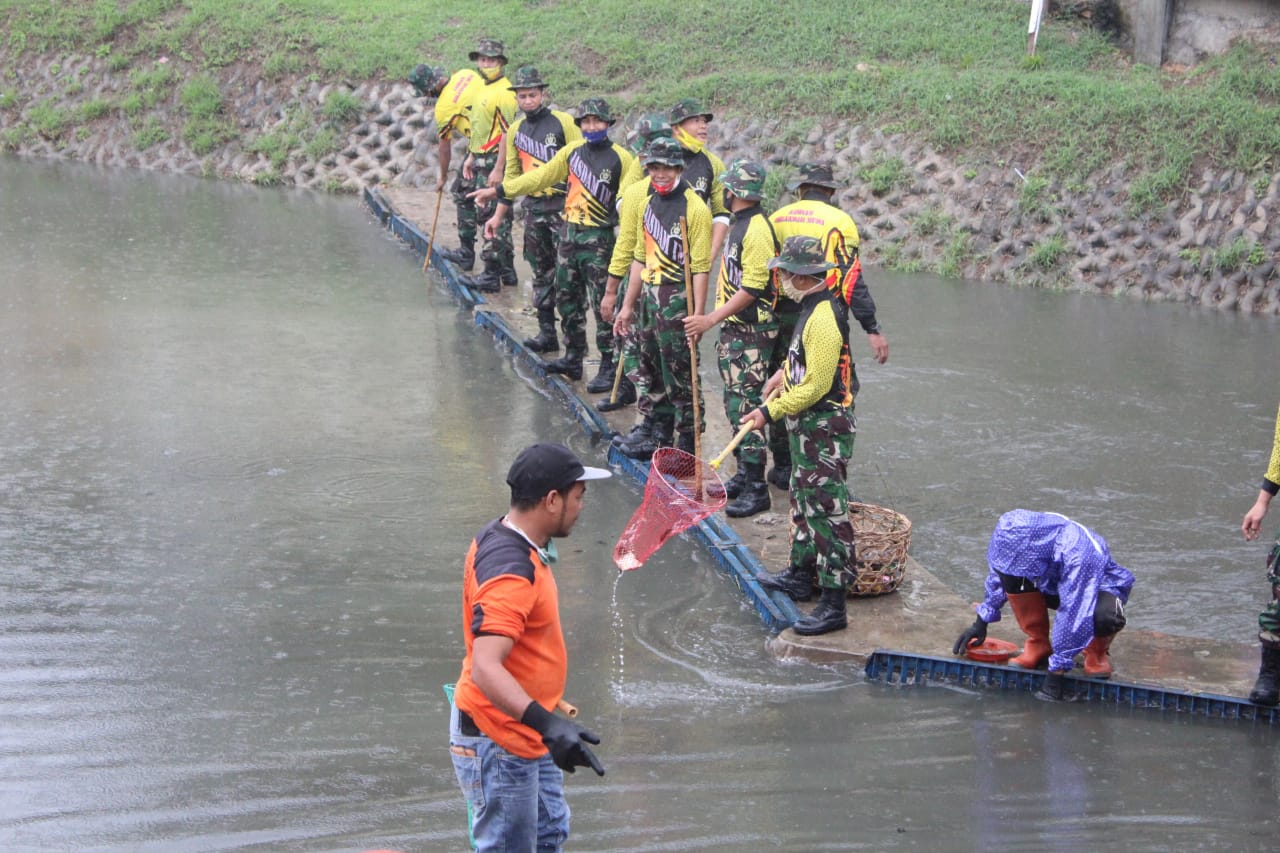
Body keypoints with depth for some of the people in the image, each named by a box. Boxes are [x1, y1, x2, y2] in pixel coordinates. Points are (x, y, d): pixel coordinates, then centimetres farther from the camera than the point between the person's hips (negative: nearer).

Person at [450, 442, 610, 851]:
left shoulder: (498, 537, 2)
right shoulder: (510, 575, -30)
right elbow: (485, 669, -40)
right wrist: (547, 724, -51)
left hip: (527, 737, 11)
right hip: (498, 743, -11)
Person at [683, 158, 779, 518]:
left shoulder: (757, 229, -19)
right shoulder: (737, 223, 13)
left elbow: (752, 289, -22)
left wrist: (711, 319, -22)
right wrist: (716, 320, 19)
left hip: (752, 333, -10)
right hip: (732, 328, 10)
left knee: (746, 407, -11)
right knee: (735, 404, 15)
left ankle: (756, 489, -9)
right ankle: (743, 475, 25)